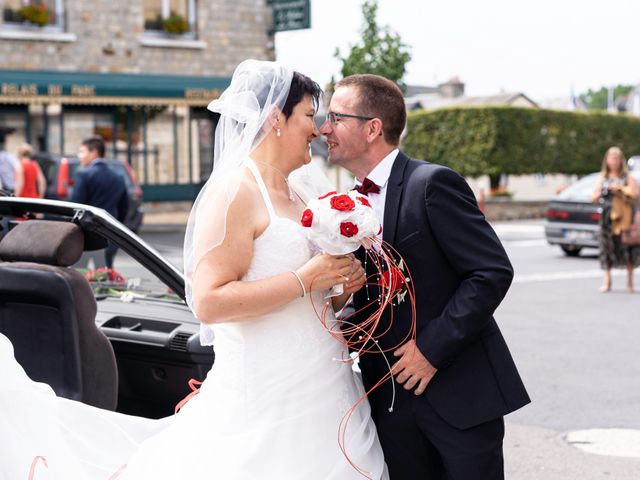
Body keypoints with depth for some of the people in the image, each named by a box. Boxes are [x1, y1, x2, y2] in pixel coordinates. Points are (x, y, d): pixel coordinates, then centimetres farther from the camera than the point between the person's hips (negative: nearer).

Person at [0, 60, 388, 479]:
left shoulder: (298, 193, 15)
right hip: (267, 396, -8)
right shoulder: (235, 193, -11)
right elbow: (209, 302, -21)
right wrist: (305, 279, -20)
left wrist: (344, 286, 4)